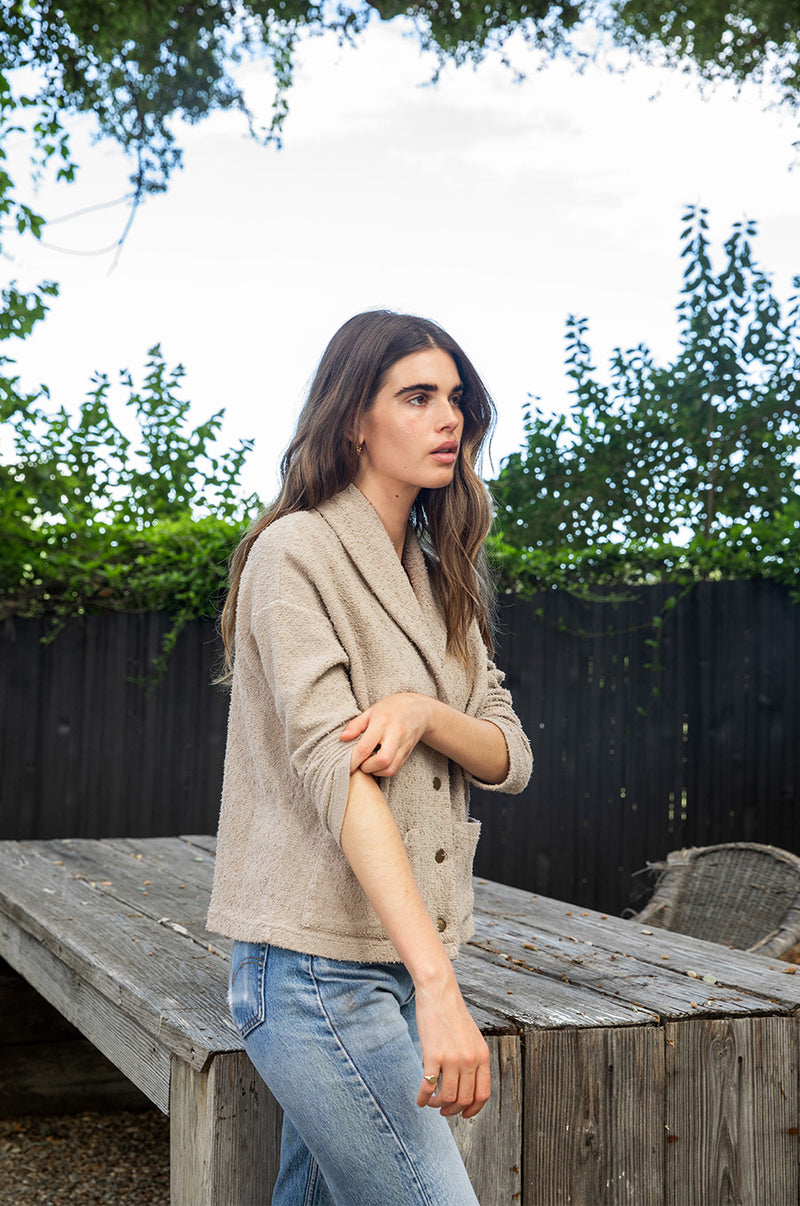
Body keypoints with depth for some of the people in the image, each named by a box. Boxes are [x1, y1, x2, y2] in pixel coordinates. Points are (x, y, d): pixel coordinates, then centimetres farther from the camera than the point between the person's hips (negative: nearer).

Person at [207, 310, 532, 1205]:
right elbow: (334, 769, -22)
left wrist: (424, 712, -17)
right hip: (320, 970, -7)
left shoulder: (434, 576, 14)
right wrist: (438, 983, -30)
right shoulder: (295, 551, -10)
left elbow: (509, 757, 7)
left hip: (399, 957, 7)